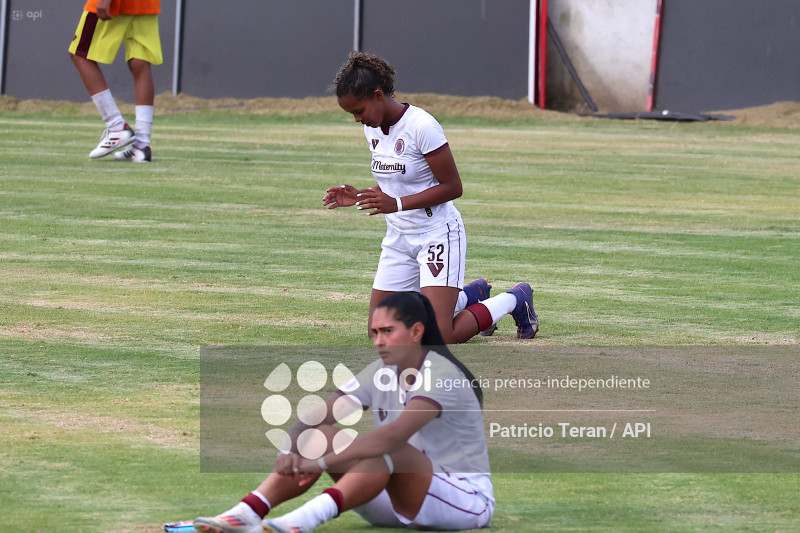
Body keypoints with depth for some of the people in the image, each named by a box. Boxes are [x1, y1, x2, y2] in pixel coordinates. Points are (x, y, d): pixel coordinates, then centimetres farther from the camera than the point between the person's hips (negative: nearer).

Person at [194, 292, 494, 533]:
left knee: (390, 451, -36)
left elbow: (395, 433, -36)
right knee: (321, 434, -9)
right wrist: (291, 451, -26)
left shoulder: (442, 374, -19)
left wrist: (321, 462, -40)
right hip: (401, 503, 7)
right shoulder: (381, 372, 4)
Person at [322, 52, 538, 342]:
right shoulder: (373, 128, 5)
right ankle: (469, 296, 26)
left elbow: (452, 187, -19)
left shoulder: (421, 126, -20)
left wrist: (396, 204, -27)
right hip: (398, 239, 8)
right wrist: (358, 196, -3)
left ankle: (513, 300, 12)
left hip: (437, 234, -8)